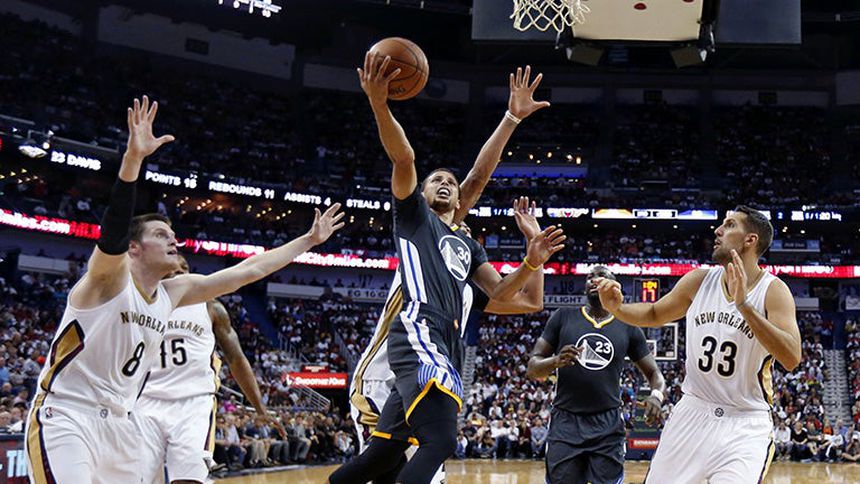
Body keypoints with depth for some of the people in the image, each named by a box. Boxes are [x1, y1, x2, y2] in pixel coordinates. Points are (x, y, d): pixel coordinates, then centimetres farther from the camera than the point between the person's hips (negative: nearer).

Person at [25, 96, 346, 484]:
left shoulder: (175, 292, 8)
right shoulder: (110, 277, -10)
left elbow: (248, 270, 12)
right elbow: (113, 228, -32)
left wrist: (310, 239, 15)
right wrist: (134, 157, -47)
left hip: (116, 422, 8)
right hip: (63, 418, -8)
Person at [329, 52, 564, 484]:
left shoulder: (467, 244, 31)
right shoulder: (413, 213, 13)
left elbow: (499, 292, 23)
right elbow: (403, 159, -4)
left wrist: (530, 264, 4)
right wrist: (379, 105, -22)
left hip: (446, 345, 8)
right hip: (419, 333, -8)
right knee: (440, 439, -26)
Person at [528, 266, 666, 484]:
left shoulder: (628, 328, 7)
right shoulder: (563, 317, 5)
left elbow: (654, 373, 10)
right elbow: (533, 369, 4)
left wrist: (657, 395, -13)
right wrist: (556, 361, -19)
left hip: (608, 426, 1)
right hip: (565, 424, 0)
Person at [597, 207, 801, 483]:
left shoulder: (773, 291, -11)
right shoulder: (699, 280, 2)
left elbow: (791, 359, -25)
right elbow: (654, 315, 17)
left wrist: (744, 305, -32)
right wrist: (616, 308, -4)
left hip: (746, 424, -4)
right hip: (693, 412, 4)